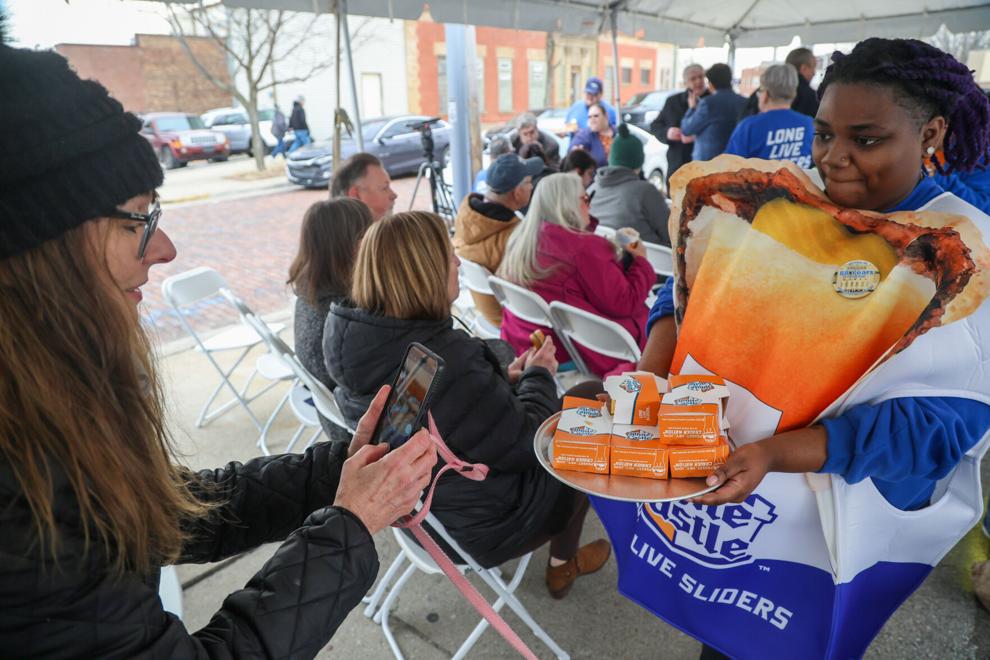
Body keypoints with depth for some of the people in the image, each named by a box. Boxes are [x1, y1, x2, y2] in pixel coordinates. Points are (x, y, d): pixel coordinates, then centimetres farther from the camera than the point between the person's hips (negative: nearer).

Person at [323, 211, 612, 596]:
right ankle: (562, 565, 40)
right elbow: (522, 445, -24)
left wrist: (506, 380, 1)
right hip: (480, 525, -7)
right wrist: (537, 376, -9)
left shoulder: (356, 338, -10)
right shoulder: (445, 358, -37)